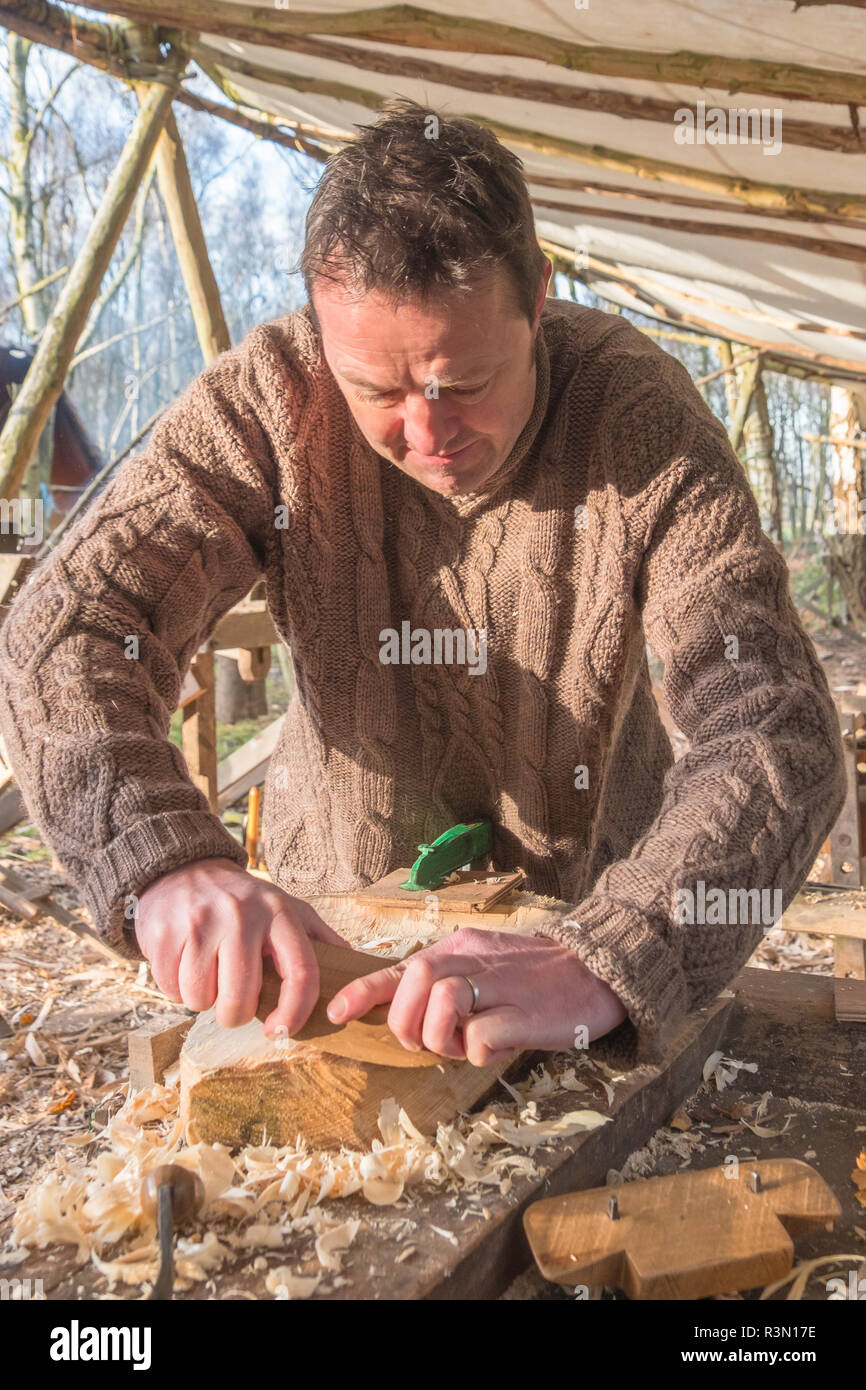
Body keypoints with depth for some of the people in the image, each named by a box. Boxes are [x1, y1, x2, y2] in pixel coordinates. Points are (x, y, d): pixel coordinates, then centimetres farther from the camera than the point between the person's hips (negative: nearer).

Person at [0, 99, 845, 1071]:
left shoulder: (642, 418, -23)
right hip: (336, 914, -1)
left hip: (593, 897, 2)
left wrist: (604, 960, -50)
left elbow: (778, 732, -32)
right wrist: (164, 858, -44)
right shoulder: (269, 398, -19)